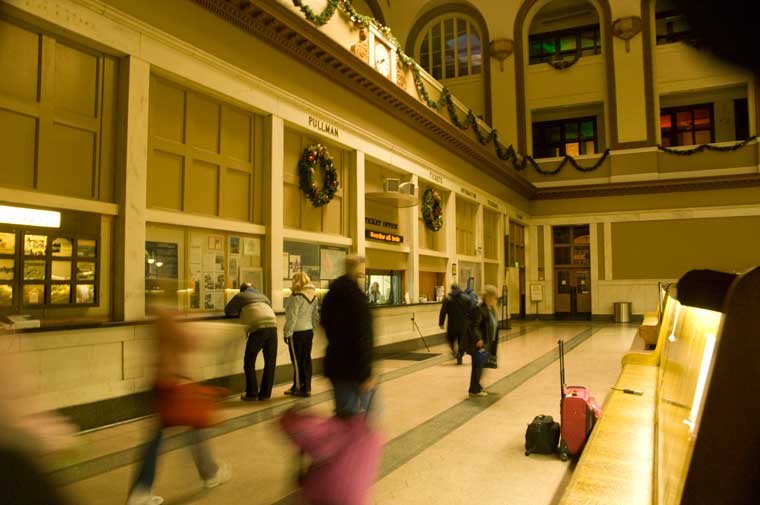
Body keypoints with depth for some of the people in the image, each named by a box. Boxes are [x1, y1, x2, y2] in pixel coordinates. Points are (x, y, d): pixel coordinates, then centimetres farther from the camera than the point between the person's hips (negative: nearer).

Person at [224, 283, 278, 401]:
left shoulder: (240, 296, 17)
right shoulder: (263, 296, 31)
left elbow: (228, 311, 22)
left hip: (258, 327, -4)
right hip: (272, 326, 4)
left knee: (249, 361, 9)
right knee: (270, 361, 12)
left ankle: (252, 393, 9)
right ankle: (265, 393, 15)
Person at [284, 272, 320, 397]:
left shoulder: (297, 296, -15)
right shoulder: (314, 297, 7)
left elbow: (292, 317, -16)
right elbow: (316, 317, 12)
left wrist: (287, 333, -10)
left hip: (297, 333, -7)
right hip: (309, 331, 7)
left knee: (297, 361, 2)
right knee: (306, 360, 12)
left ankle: (299, 388, 10)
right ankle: (307, 387, 18)